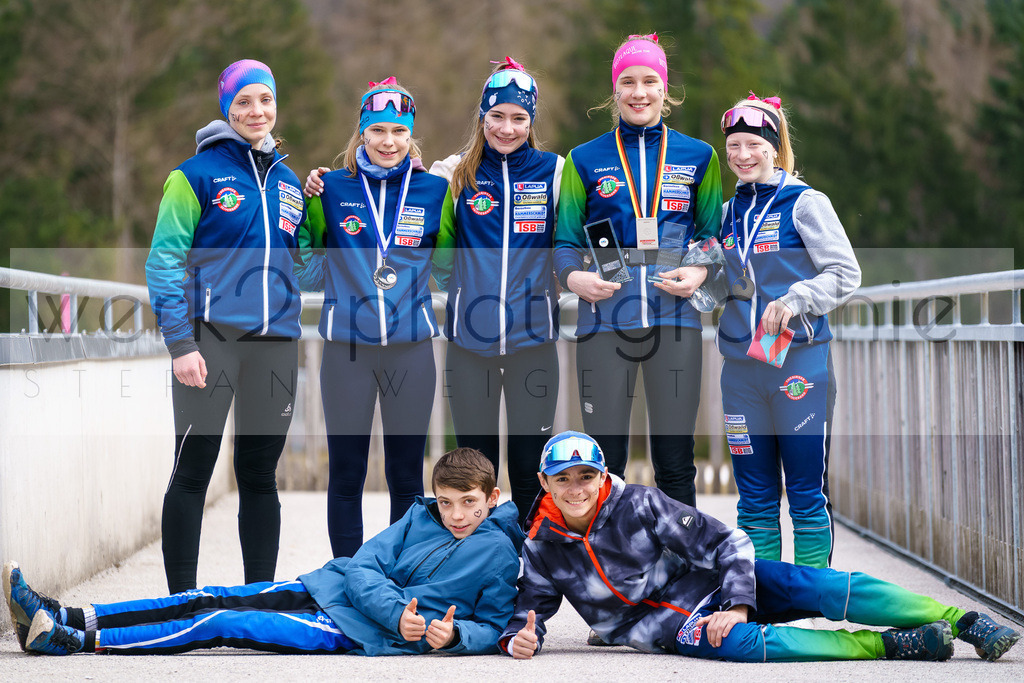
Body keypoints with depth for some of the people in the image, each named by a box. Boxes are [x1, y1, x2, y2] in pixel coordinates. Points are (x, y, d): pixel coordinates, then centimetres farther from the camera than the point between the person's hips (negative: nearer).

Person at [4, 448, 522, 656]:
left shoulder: (499, 554, -5)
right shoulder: (421, 516, 8)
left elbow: (494, 625, -1)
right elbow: (364, 565, 1)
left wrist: (453, 634, -22)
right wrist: (398, 613, -17)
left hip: (359, 632, -5)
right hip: (332, 587, 5)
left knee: (223, 625, -16)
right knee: (211, 600, -6)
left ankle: (77, 642, -19)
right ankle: (67, 619, -7)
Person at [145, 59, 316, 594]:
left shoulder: (288, 182, 15)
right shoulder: (198, 174, -2)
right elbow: (165, 259, -7)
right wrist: (179, 343, -13)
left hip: (275, 343, 5)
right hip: (211, 338, -5)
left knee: (260, 475, 9)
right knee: (193, 473, -2)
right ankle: (181, 601, 3)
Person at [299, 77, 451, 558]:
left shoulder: (434, 190, 5)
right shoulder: (332, 189, 3)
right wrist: (308, 194, -1)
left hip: (411, 350, 1)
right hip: (346, 349, 0)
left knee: (407, 477, 6)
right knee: (346, 475, 4)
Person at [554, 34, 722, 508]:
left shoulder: (698, 157, 12)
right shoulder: (586, 160, 10)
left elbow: (713, 234, 14)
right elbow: (566, 240, 9)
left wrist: (700, 272, -7)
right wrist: (574, 277, -12)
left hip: (675, 318, 0)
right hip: (606, 320, 0)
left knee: (675, 464, 0)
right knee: (604, 464, -2)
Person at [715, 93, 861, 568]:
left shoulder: (804, 203, -3)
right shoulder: (728, 213, 14)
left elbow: (845, 275, -7)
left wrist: (792, 301, -18)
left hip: (800, 363, -5)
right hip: (741, 368, 5)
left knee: (807, 494, -1)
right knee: (755, 497, 7)